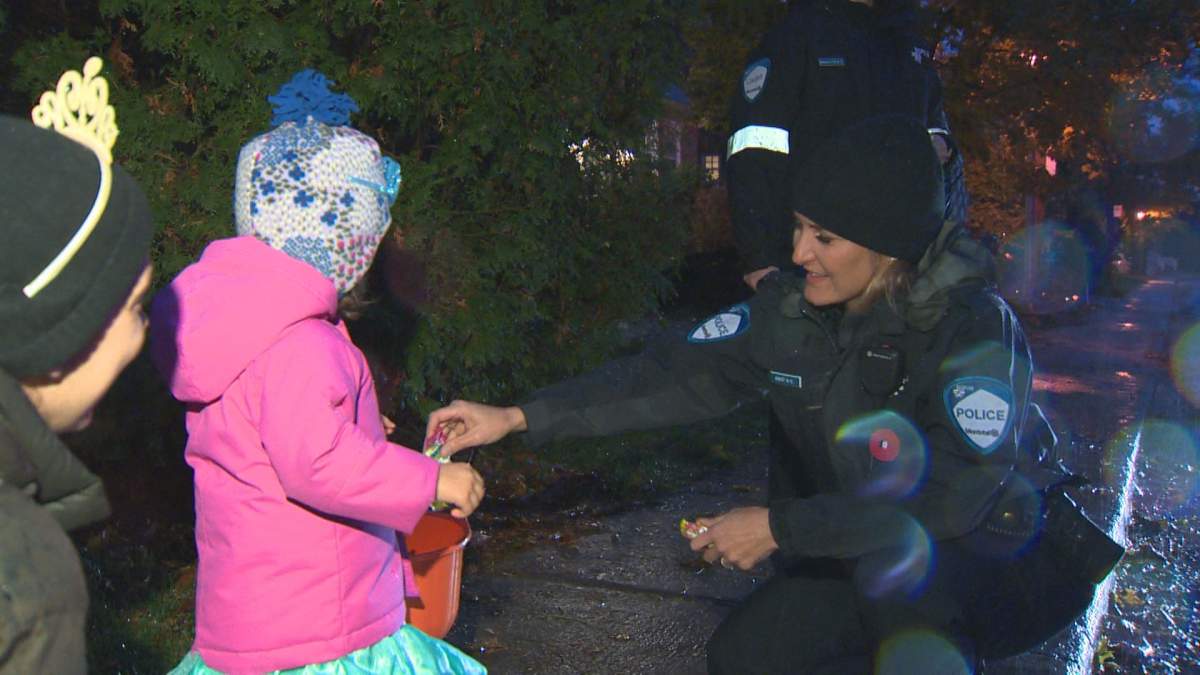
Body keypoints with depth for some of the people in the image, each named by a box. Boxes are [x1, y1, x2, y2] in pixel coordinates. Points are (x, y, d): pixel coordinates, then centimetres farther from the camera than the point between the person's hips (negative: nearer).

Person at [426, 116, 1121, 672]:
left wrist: (778, 527, -30)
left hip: (1005, 561, -5)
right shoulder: (790, 309, -10)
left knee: (894, 552, -36)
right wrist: (518, 416, -17)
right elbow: (676, 376, -11)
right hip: (864, 558, 6)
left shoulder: (973, 326, -27)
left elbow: (953, 497, -34)